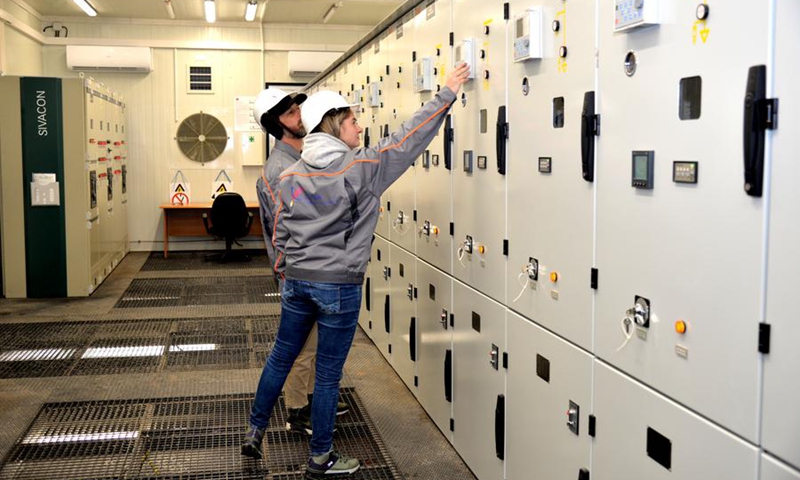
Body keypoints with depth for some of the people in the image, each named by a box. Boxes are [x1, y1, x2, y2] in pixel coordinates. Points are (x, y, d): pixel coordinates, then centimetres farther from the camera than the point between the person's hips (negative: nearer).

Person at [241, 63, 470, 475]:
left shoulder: (291, 176, 3)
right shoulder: (359, 168, -13)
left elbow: (281, 233, 8)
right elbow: (409, 139, -8)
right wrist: (447, 94, 0)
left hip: (296, 281, 6)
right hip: (338, 286, -5)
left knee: (281, 357, 22)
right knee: (328, 375, 7)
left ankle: (254, 433, 36)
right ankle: (321, 458, 22)